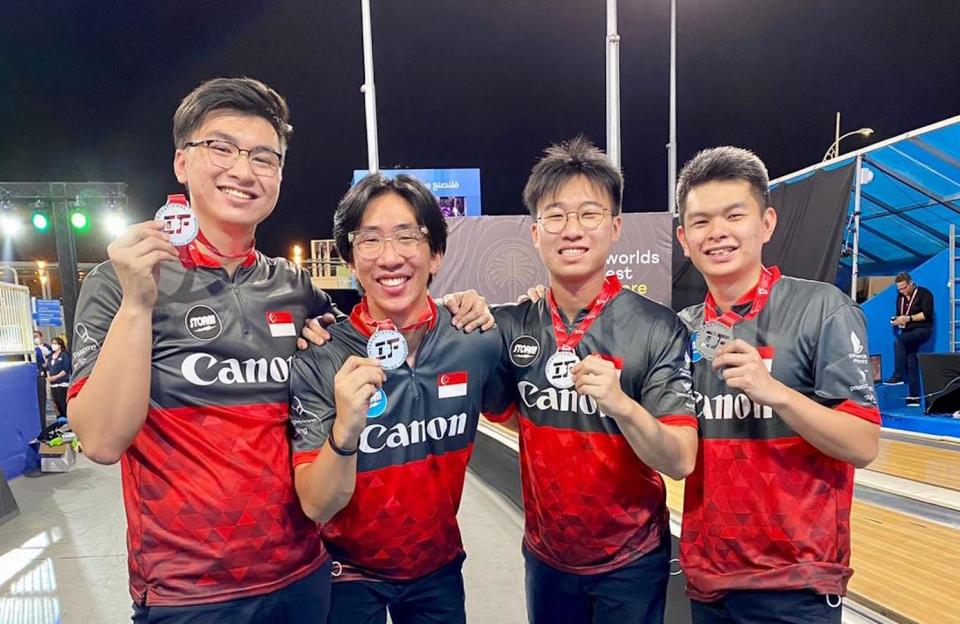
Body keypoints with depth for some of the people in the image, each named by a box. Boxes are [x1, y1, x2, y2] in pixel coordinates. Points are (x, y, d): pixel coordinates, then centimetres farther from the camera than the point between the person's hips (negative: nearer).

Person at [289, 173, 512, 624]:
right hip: (348, 577, -2)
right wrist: (344, 431, -40)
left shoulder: (474, 343, -14)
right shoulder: (318, 360, -20)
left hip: (438, 570, 2)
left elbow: (507, 409, 6)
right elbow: (316, 506, -22)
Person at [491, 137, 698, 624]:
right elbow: (510, 415, 6)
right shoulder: (512, 326, -8)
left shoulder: (657, 329, -16)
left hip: (630, 563, -2)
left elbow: (680, 461, -16)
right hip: (544, 555, 3)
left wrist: (621, 405, -35)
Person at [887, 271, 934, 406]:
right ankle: (914, 396, 3)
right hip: (908, 333, 7)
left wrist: (908, 318, -22)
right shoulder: (900, 297, 14)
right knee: (911, 363, 2)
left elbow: (927, 314, -16)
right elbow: (899, 314, 24)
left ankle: (898, 376, -30)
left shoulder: (924, 293, -6)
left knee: (898, 341, -32)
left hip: (922, 330, -7)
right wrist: (896, 320, 2)